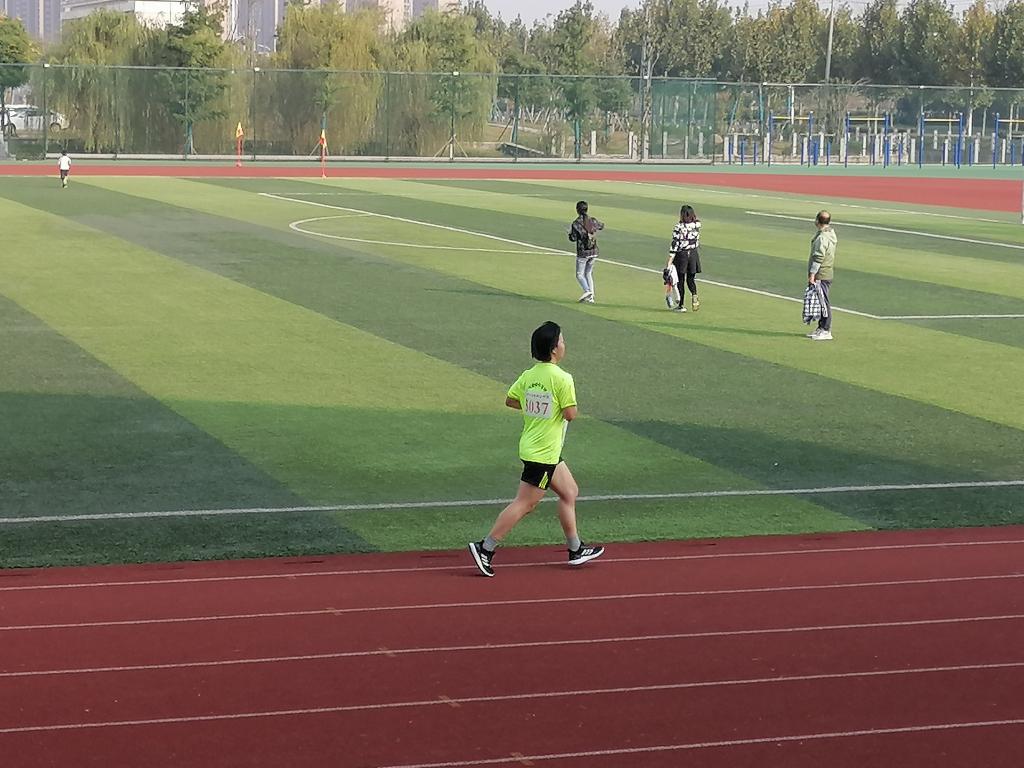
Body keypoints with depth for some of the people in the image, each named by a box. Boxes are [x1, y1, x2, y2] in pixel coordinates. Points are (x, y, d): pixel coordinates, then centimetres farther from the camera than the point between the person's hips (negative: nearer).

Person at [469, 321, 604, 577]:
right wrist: (571, 404, 1)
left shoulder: (528, 375, 3)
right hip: (543, 454, -9)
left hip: (531, 446, 9)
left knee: (570, 492, 19)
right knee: (525, 504, -4)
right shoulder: (562, 378, -19)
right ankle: (485, 548, -4)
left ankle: (576, 550, 27)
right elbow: (570, 414, -19)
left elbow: (510, 400, 11)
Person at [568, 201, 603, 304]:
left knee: (579, 274, 4)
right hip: (594, 252, 5)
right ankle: (591, 297, 10)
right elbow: (601, 226, 21)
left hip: (582, 253, -5)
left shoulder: (576, 224, -12)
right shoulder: (593, 220, 1)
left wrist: (570, 230, 8)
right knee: (589, 273, 16)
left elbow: (573, 238, -9)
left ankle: (587, 291, -21)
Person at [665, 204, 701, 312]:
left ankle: (681, 305, 14)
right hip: (694, 253, 4)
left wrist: (669, 262, -14)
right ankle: (694, 295, -12)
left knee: (680, 280, 9)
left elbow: (675, 245, -18)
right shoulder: (697, 225, -5)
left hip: (681, 255, -4)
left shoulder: (679, 228, -18)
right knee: (691, 278, 15)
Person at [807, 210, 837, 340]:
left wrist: (812, 274, -20)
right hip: (827, 273, 10)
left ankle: (826, 331, -4)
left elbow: (818, 257, -22)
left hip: (821, 275, -10)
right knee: (822, 302, 16)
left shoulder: (822, 237, -19)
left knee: (823, 302, -6)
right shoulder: (831, 233, 14)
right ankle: (821, 327, 24)